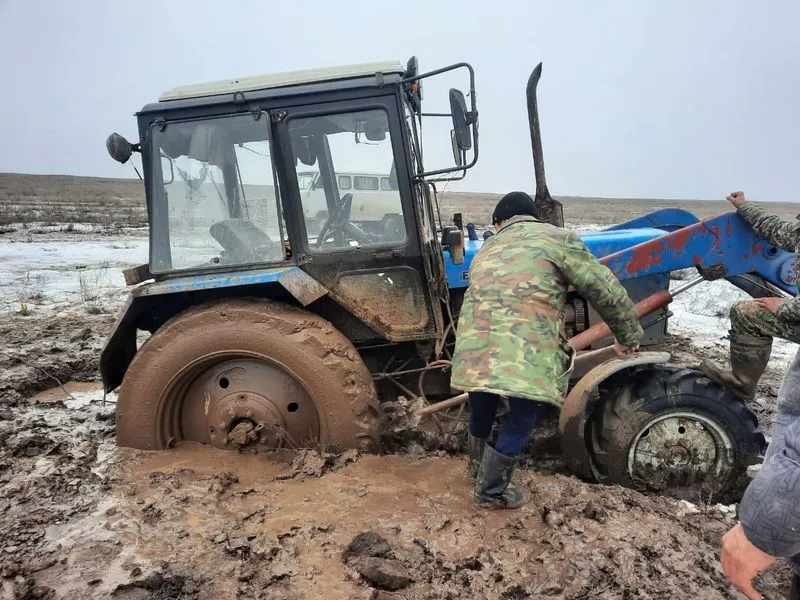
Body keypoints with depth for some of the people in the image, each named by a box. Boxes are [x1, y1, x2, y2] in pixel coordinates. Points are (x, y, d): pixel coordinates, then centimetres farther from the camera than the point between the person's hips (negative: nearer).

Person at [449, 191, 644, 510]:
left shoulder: (486, 251, 27)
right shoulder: (558, 238, 12)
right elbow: (606, 291, 12)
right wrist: (629, 335, 26)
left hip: (474, 346, 6)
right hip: (525, 351, -5)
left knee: (482, 409, 29)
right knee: (522, 419, 17)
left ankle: (477, 466, 53)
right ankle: (491, 491, 29)